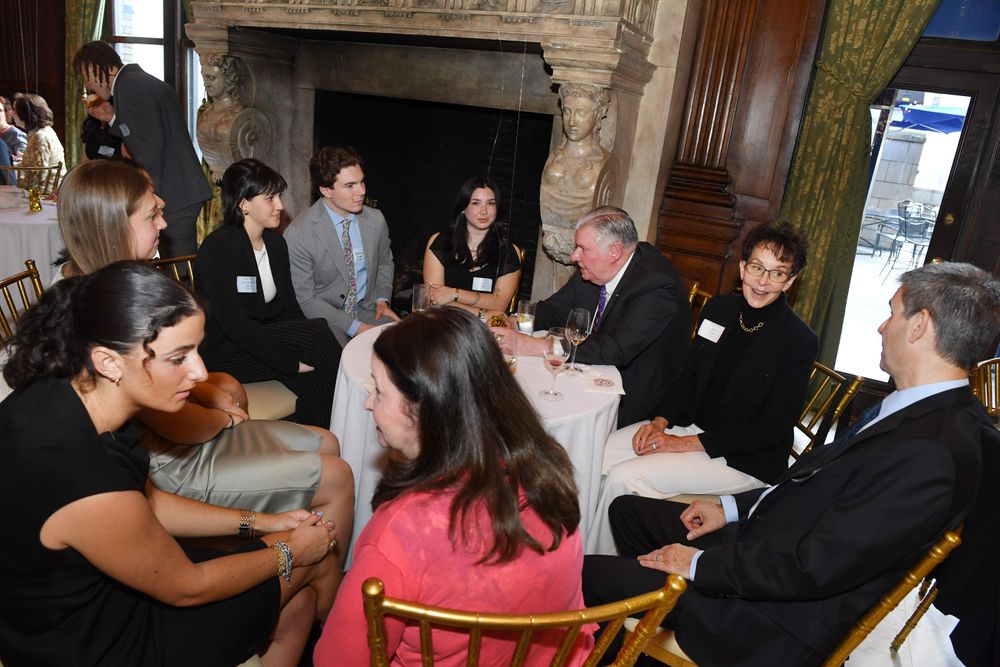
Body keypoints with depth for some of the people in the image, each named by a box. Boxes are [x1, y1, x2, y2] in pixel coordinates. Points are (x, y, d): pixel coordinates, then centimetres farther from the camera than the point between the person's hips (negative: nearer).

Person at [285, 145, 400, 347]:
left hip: (367, 309, 5)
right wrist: (355, 327, -18)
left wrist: (382, 299, 1)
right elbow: (304, 298, -12)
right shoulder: (298, 234, -15)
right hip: (323, 318, -5)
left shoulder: (376, 220, 0)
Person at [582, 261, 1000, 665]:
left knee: (589, 574, -9)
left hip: (779, 615, -9)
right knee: (628, 510, 17)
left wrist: (700, 563, -17)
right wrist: (732, 508, 7)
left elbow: (813, 568, -28)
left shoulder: (929, 455, -30)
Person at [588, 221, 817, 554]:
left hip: (745, 460, -6)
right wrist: (661, 421, -7)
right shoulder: (718, 308, 2)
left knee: (622, 478, -21)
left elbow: (773, 430, -17)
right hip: (690, 425, 7)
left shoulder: (799, 341, -17)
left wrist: (686, 444, -19)